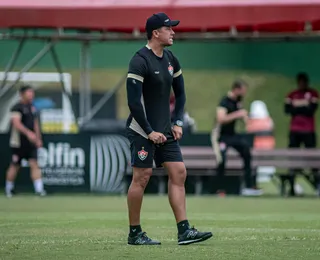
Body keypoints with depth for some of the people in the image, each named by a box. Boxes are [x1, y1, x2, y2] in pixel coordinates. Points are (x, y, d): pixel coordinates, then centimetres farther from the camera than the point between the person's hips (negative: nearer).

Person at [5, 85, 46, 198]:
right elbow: (17, 123, -24)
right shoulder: (17, 107, -11)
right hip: (18, 143, -6)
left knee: (34, 164, -7)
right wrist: (28, 133, -35)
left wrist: (38, 138, 16)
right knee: (14, 166, 4)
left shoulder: (32, 108, 13)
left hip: (31, 142, 6)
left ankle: (39, 189, -13)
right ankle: (9, 189, 21)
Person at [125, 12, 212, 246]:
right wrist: (149, 132, -18)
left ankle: (184, 231, 1)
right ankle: (134, 234, 5)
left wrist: (177, 122, 8)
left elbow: (180, 93, 20)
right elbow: (133, 101, -19)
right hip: (143, 131, -8)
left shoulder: (170, 59, 10)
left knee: (179, 173, 1)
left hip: (165, 131, 8)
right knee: (142, 177, -5)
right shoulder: (140, 61, -15)